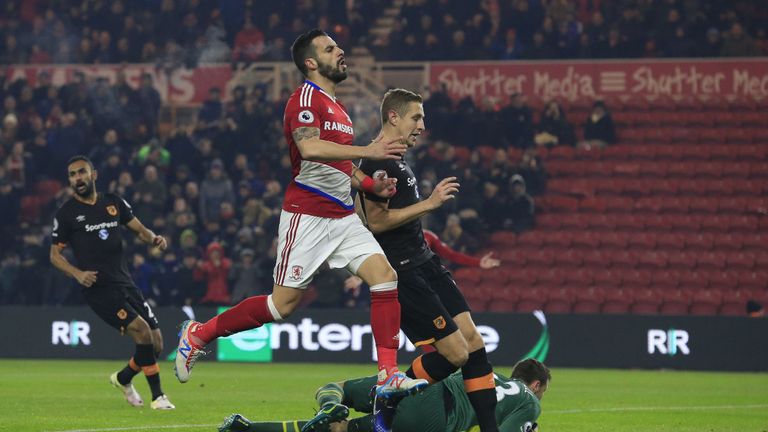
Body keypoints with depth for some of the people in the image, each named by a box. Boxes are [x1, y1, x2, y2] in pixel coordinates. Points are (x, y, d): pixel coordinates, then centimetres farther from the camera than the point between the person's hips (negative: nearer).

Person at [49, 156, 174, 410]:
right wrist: (77, 273, -15)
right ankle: (158, 397, -15)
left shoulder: (113, 203, 13)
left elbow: (139, 229, 17)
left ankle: (123, 379, 32)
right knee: (142, 330, -23)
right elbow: (55, 255, 3)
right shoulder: (66, 213, 1)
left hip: (125, 284, 6)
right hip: (99, 290, -6)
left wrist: (154, 239, -7)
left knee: (156, 346, 3)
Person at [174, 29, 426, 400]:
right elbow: (309, 147, -28)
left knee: (385, 276, -9)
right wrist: (368, 151, -29)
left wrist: (370, 185, 14)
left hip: (342, 215, 8)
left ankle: (388, 376, -11)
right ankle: (199, 334, 11)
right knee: (283, 304, -5)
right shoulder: (306, 98, -10)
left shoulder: (336, 106, 21)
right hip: (307, 214, -8)